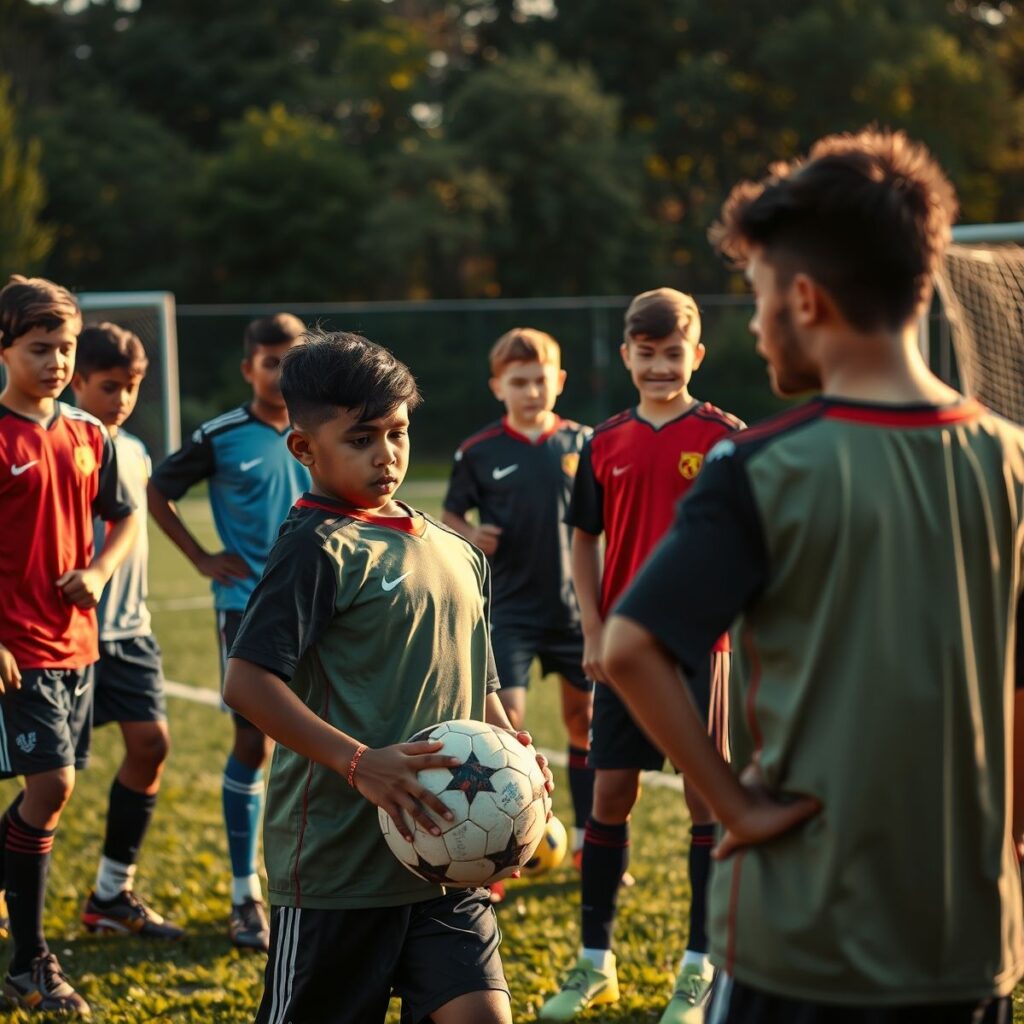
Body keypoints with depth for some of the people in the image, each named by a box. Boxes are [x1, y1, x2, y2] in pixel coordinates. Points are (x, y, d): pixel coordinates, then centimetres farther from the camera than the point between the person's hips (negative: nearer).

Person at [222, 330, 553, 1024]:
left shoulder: (455, 552, 13)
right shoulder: (320, 549, -10)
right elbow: (246, 681, -19)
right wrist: (358, 763, -26)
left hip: (445, 861, 6)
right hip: (338, 858, -6)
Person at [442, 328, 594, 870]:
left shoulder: (581, 443, 1)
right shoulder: (479, 452, -5)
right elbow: (449, 515, 4)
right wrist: (470, 534, -16)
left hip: (573, 608, 3)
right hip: (509, 610, -2)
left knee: (583, 721, 10)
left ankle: (588, 845, 24)